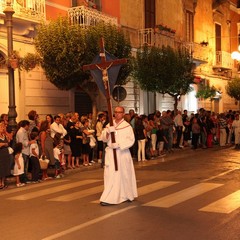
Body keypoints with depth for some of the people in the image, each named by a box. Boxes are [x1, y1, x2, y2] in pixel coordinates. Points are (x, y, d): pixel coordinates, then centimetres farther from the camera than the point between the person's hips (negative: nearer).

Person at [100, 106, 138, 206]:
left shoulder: (127, 126, -3)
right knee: (110, 175, 0)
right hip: (111, 153, 3)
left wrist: (119, 144, -22)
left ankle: (128, 195, 24)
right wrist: (107, 132, -20)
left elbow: (131, 140, -10)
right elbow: (104, 139, 1)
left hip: (122, 153, -3)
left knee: (124, 175, 7)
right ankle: (108, 198, 4)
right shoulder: (110, 125, 8)